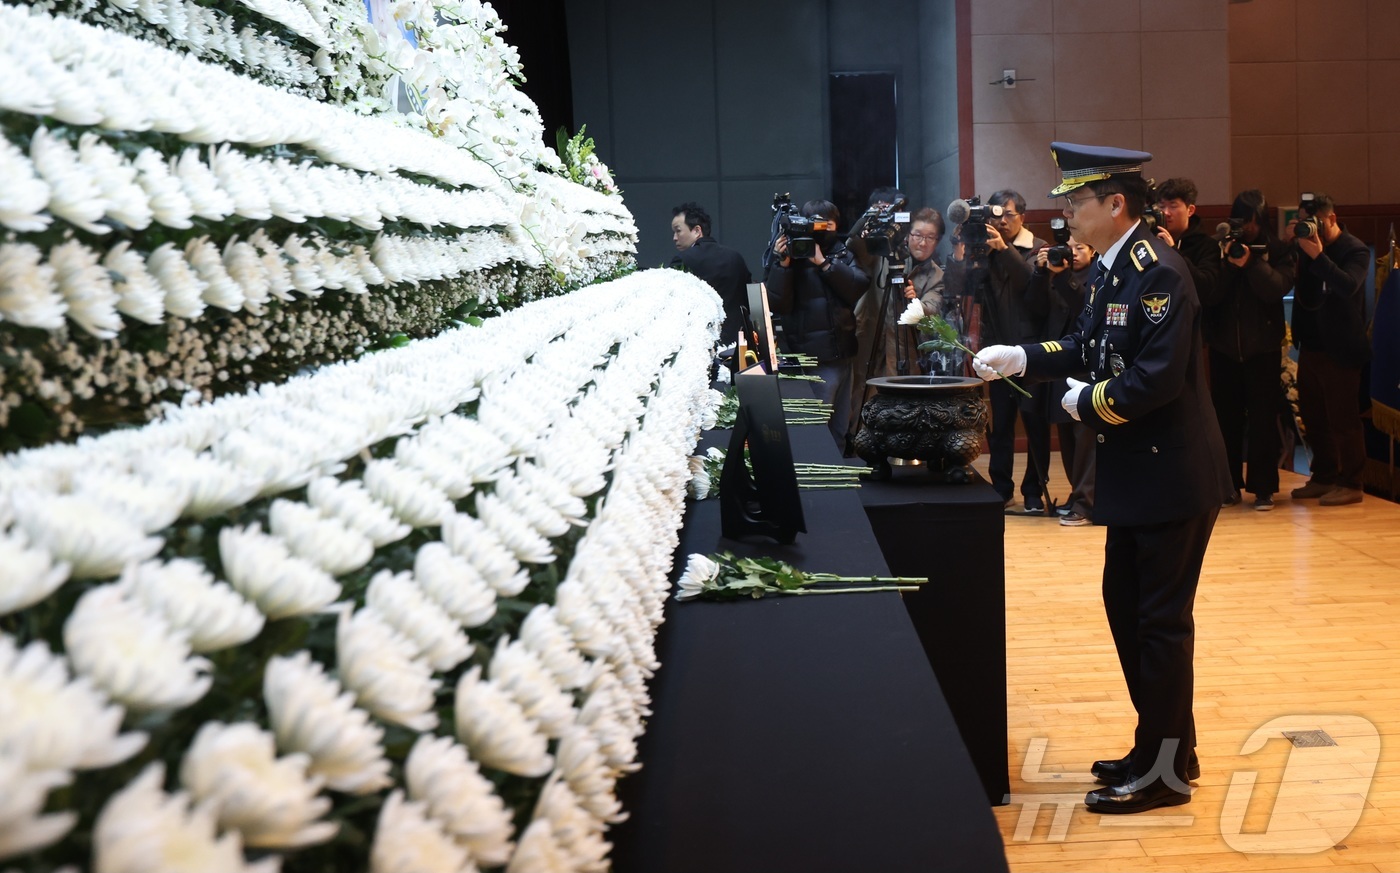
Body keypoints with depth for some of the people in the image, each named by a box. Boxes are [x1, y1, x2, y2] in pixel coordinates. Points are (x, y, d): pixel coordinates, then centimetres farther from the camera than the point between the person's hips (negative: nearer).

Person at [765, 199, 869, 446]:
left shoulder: (842, 254, 12)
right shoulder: (789, 255, 0)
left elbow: (859, 286, -6)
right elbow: (777, 304, -10)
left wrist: (823, 263, -13)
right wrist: (783, 264, -18)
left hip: (843, 354, 5)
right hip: (813, 360, -4)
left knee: (840, 431, 12)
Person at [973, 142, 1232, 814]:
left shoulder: (1157, 271, -20)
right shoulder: (1111, 269, 10)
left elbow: (1158, 376, -26)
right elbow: (1086, 348, 16)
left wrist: (1088, 404, -13)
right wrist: (1019, 358, 4)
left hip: (1172, 475, -10)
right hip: (1136, 474, 10)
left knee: (1161, 619, 0)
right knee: (1125, 605, 16)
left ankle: (1164, 769, 14)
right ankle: (1163, 745, 30)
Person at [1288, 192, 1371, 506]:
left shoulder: (1354, 251, -9)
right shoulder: (1306, 246, 11)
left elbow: (1348, 286, -26)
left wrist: (1318, 256, -32)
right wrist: (1289, 243, -12)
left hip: (1339, 349, -7)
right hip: (1310, 345, 7)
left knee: (1342, 419, -3)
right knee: (1312, 415, 12)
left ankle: (1350, 484, 5)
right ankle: (1323, 477, 23)